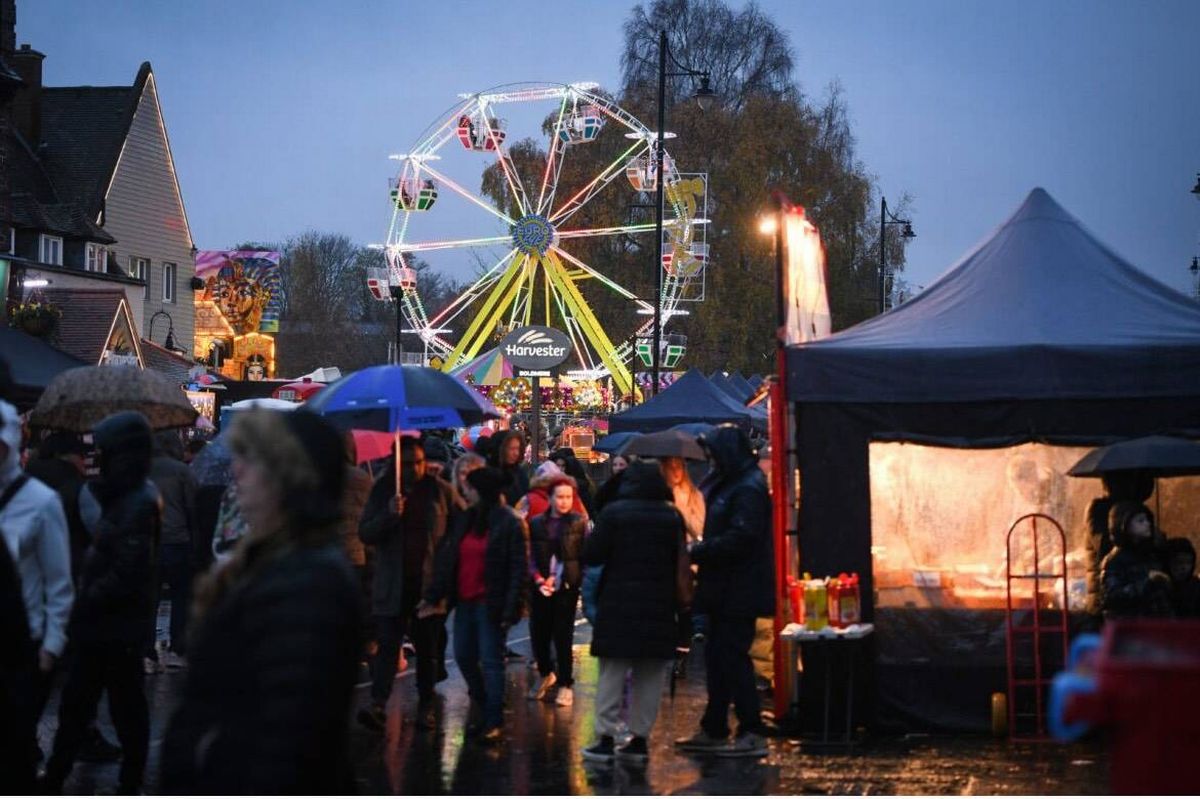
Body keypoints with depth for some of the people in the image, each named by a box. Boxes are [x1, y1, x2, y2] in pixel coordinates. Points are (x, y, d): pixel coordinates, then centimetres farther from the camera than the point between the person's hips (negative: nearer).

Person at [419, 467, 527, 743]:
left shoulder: (510, 524, -9)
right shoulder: (463, 519, 9)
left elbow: (519, 569, -12)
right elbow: (446, 559, 10)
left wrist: (511, 609, -17)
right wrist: (433, 596, 5)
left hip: (490, 604, -7)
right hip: (464, 602, 7)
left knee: (491, 661, -2)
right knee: (463, 657, 12)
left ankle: (494, 722, 6)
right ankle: (483, 710, 30)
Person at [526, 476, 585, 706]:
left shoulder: (579, 523, 0)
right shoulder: (537, 523, 7)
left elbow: (583, 557, -3)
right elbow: (531, 556, 6)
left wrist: (557, 578, -9)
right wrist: (539, 579, -9)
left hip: (567, 587, -3)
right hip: (540, 588, 3)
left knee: (563, 636, -4)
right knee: (538, 635, 6)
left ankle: (565, 684, 9)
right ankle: (545, 674, 31)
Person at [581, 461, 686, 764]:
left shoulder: (613, 513, -6)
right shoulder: (672, 517, 5)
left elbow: (592, 555, -7)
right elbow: (680, 562, 7)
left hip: (619, 605, -3)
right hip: (659, 607, 3)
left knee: (612, 673, 1)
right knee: (650, 677, 8)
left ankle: (605, 738, -2)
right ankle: (640, 739, 10)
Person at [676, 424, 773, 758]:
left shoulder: (748, 489, -16)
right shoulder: (729, 484, 17)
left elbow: (739, 539, -24)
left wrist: (697, 552, -19)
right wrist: (701, 550, 5)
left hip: (739, 591, -10)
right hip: (726, 591, 10)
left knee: (732, 657, -8)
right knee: (717, 656, 14)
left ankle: (752, 734, -4)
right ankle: (713, 730, 22)